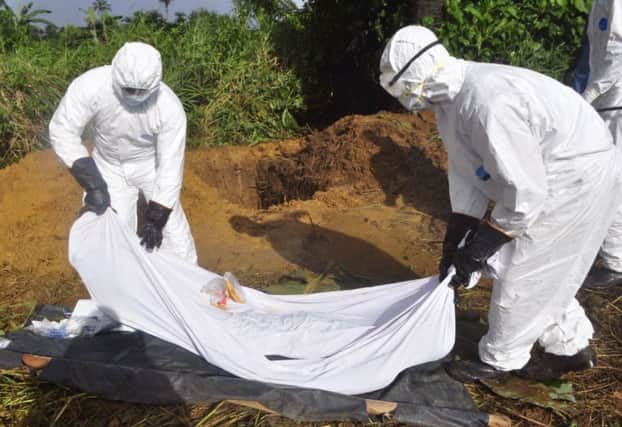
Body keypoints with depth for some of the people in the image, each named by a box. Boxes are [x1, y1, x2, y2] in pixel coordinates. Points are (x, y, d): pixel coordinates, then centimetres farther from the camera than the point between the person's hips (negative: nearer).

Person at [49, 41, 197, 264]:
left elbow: (170, 166, -28)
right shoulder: (90, 85, -32)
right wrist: (93, 184, -31)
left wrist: (155, 220, -30)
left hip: (151, 164, -1)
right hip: (110, 166, 1)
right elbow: (62, 132, -23)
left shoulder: (169, 108, -33)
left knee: (171, 224, 0)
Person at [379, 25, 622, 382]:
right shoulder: (450, 97, -3)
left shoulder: (488, 104, -34)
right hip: (544, 176, 9)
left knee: (520, 275, 0)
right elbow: (465, 170, 2)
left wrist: (479, 247, -19)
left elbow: (525, 192, -31)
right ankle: (570, 347, 36)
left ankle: (499, 360, 20)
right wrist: (455, 240, 1)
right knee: (543, 272, 18)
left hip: (580, 178, -9)